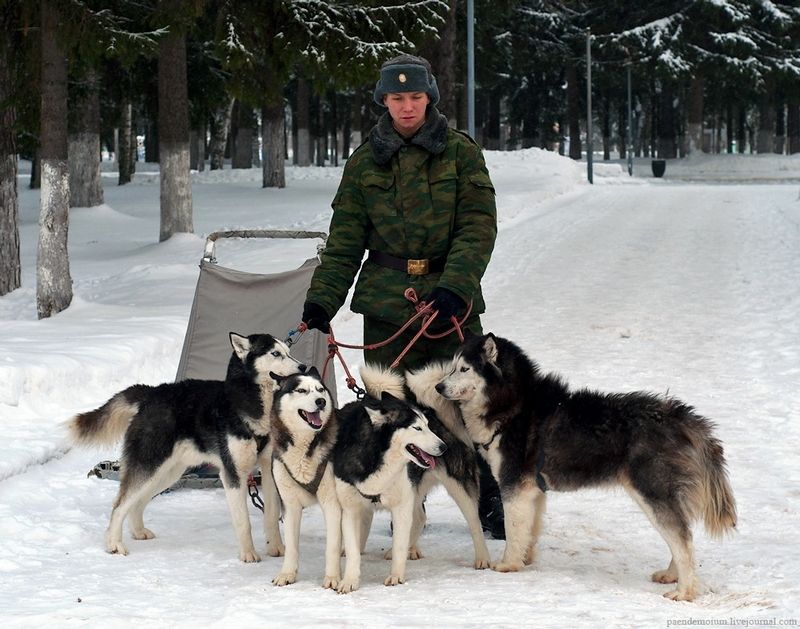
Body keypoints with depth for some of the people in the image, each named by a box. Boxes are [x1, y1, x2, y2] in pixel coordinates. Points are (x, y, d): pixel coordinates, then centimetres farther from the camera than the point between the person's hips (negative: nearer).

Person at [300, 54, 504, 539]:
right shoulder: (365, 162, 9)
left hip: (450, 300, -2)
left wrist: (454, 288, -18)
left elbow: (478, 227, -5)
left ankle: (492, 506, 8)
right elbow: (345, 242, 10)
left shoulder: (460, 152, 3)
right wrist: (321, 301, 0)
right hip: (386, 303, 2)